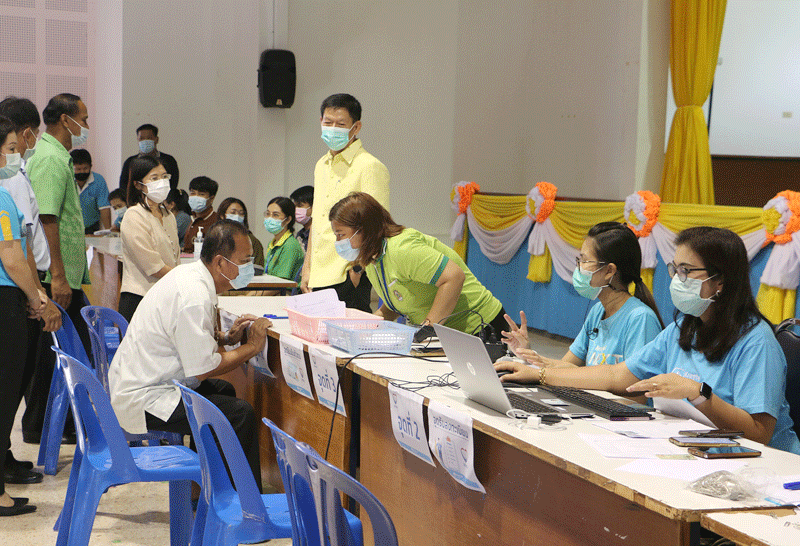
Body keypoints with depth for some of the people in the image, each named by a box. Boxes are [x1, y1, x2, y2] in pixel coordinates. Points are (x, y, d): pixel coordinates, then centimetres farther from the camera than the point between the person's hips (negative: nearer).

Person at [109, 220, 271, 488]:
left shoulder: (188, 274, 7)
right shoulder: (193, 297, -25)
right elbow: (202, 369, -22)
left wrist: (225, 337, 4)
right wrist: (251, 347, -10)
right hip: (143, 400, -11)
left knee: (224, 391, 25)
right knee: (240, 414, -18)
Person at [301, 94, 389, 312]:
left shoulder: (369, 167, -8)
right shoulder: (321, 165, 17)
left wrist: (356, 270, -17)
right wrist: (307, 269, 18)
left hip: (348, 279, -7)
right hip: (318, 278, 7)